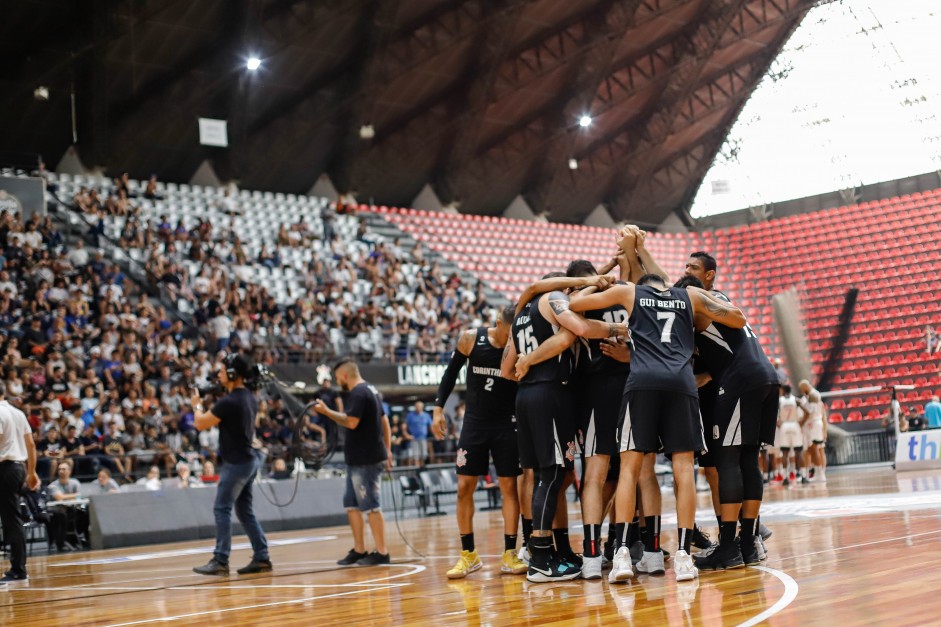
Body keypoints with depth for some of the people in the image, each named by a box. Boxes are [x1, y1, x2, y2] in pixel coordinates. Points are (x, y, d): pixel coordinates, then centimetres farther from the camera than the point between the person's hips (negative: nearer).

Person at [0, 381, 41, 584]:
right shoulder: (18, 413, 14)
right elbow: (31, 444, 16)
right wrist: (32, 472, 21)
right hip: (20, 466, 8)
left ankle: (18, 570, -6)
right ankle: (18, 567, 15)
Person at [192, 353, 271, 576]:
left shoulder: (228, 402, -19)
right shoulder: (250, 398, 9)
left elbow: (200, 424, -11)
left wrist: (197, 405, 7)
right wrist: (211, 404, 17)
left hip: (236, 462, -9)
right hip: (249, 459, 9)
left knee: (222, 509, -5)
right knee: (245, 511, 13)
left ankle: (220, 561, -6)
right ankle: (261, 558, 13)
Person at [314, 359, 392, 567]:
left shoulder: (357, 394, -13)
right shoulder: (371, 391, 18)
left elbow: (351, 422, -24)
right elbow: (384, 421, 21)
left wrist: (327, 411, -16)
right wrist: (387, 449, 21)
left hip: (366, 461, -10)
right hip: (358, 460, 10)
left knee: (370, 506, -6)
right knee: (352, 504, 13)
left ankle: (381, 552, -2)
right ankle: (359, 550, 16)